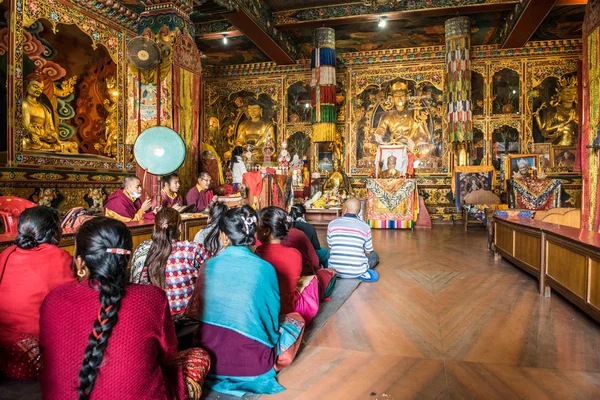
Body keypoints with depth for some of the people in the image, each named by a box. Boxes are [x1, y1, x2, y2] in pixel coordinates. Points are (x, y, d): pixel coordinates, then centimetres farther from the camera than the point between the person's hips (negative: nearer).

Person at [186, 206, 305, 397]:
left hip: (209, 359, 4)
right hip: (251, 364, -4)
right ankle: (270, 367, 12)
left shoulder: (210, 265, -2)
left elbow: (196, 311, 9)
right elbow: (272, 315, 2)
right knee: (296, 318, 19)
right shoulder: (265, 268, -9)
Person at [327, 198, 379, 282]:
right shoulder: (365, 227, -7)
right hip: (356, 271, -1)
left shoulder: (332, 224, -4)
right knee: (374, 255, 27)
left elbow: (330, 248, 7)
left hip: (335, 270, 1)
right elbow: (368, 252, 4)